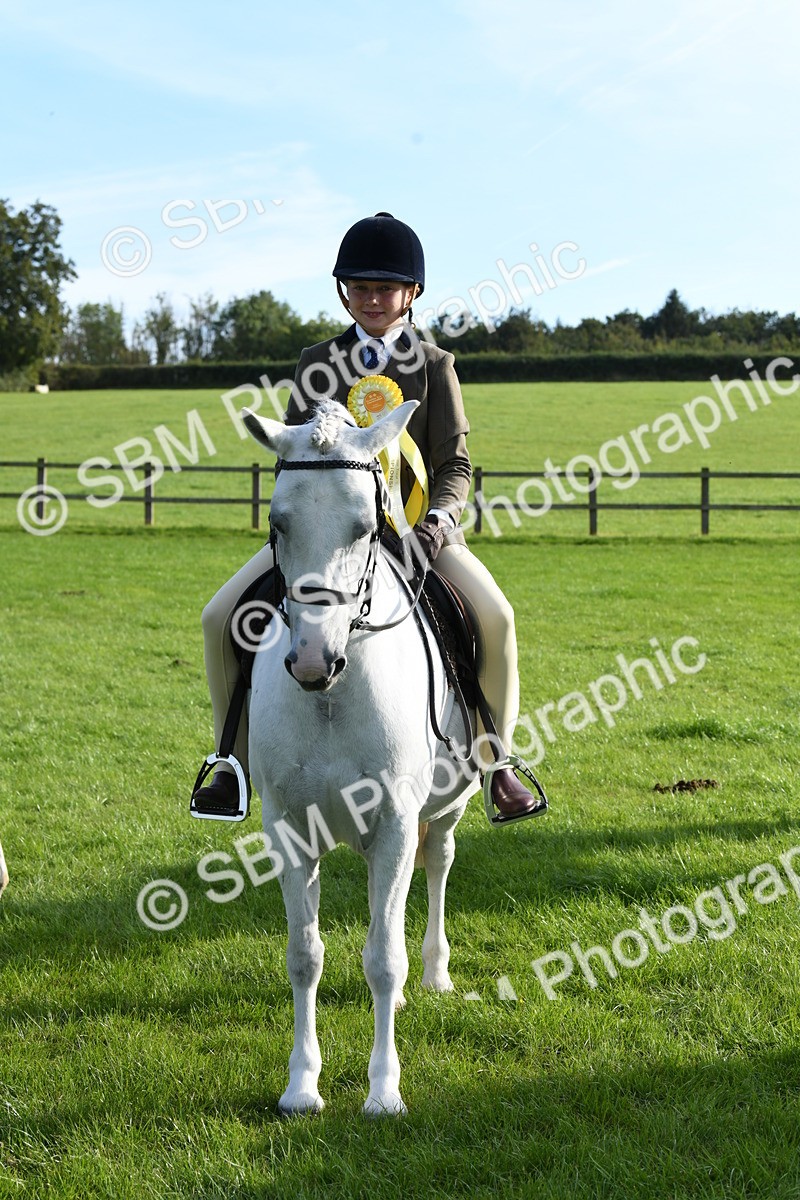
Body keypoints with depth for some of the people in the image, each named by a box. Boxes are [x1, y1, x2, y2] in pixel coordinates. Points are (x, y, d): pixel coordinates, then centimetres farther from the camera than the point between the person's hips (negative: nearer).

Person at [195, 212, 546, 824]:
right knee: (221, 617, -13)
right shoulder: (318, 364, 6)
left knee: (493, 615, -27)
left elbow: (455, 464, -3)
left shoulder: (434, 366, 1)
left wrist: (437, 519, -23)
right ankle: (237, 757, 3)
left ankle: (495, 759, -9)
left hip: (414, 525, -2)